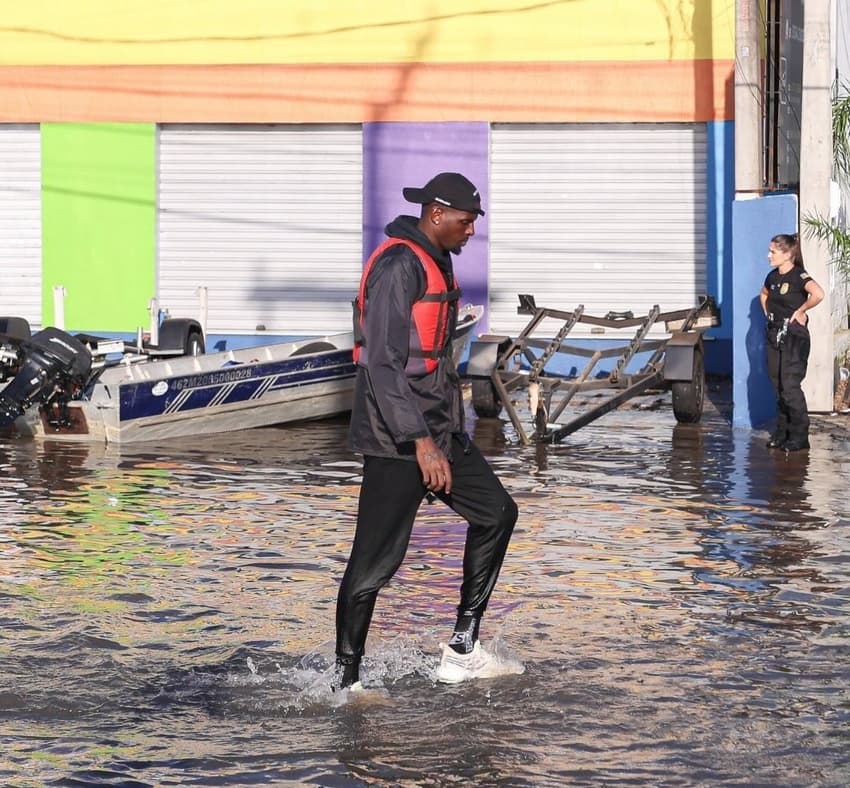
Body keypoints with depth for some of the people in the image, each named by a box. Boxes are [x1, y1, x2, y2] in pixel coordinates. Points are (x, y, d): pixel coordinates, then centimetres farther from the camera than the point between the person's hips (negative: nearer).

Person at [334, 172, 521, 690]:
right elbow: (383, 364, -24)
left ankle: (463, 650, 15)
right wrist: (420, 442, -27)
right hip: (397, 440, -10)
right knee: (376, 563, -6)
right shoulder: (398, 266, -17)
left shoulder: (437, 263, 14)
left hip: (440, 432, 10)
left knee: (496, 512, 13)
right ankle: (346, 679, 3)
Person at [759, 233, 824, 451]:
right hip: (775, 335, 8)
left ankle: (799, 436, -2)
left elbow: (818, 294, -35)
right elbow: (764, 295, 33)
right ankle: (782, 433, 18)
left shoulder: (798, 276, -15)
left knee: (790, 386, -9)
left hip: (794, 336, -8)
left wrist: (800, 311, -22)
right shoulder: (773, 277, 9)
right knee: (778, 387, 10)